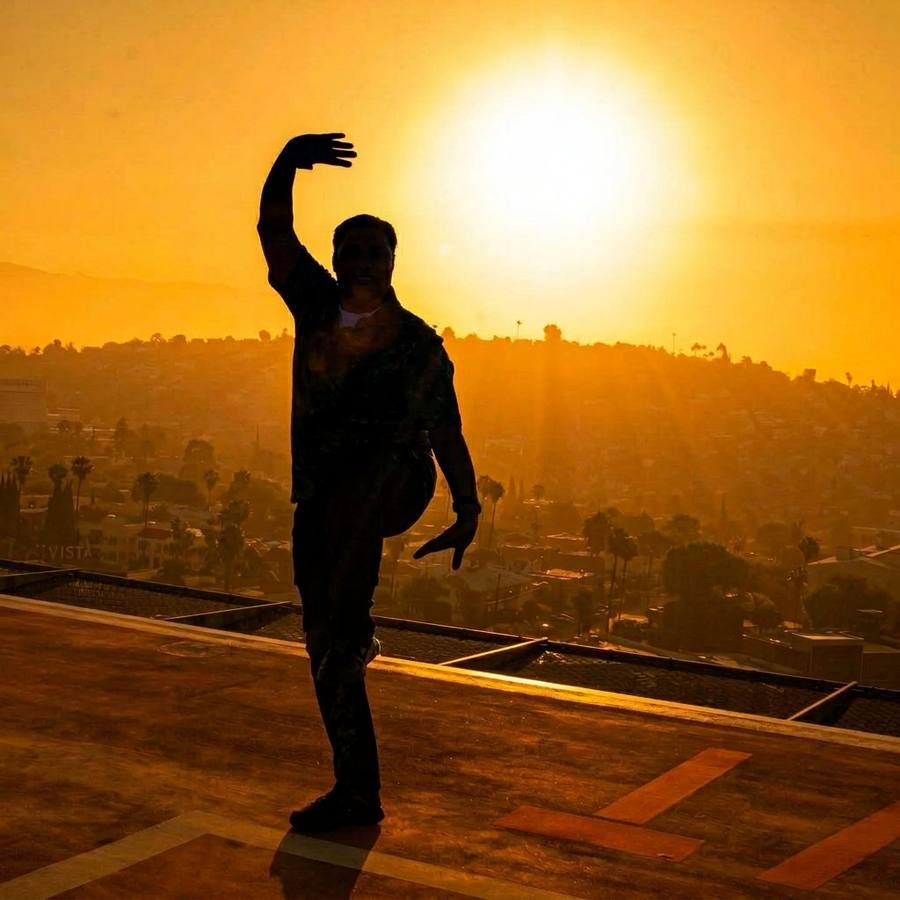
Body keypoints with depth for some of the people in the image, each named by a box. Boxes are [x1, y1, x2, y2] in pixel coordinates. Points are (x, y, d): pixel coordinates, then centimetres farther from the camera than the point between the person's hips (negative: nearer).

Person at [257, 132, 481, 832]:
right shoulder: (316, 304, 6)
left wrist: (469, 508, -1)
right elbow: (274, 229, -3)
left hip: (393, 482, -4)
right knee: (323, 641, 10)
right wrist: (288, 164, -19)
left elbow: (447, 433, 3)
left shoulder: (418, 344, -1)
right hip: (321, 496, 4)